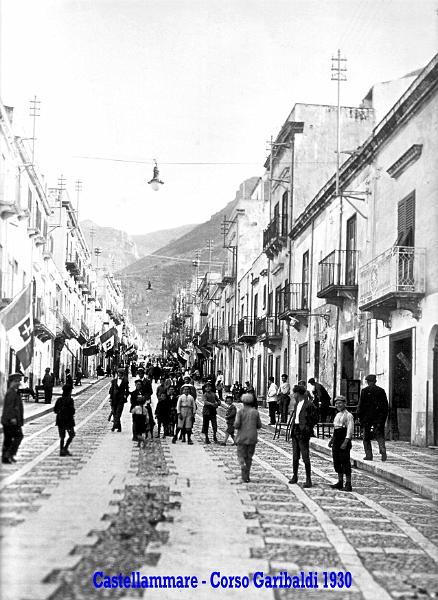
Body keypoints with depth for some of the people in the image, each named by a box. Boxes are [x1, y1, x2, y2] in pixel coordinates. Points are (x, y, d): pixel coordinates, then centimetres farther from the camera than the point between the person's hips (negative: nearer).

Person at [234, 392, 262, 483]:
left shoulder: (241, 411, -7)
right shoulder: (255, 412, 0)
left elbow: (236, 424, -14)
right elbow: (259, 426, 4)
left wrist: (236, 425, 8)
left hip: (242, 438, -2)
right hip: (252, 438, 2)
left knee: (241, 455, 7)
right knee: (249, 457, 11)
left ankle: (243, 465, -24)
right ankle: (246, 476, 11)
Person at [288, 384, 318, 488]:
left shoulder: (309, 404, -10)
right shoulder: (297, 404, 15)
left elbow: (315, 419, -8)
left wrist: (307, 428, -9)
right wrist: (293, 427, 11)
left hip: (303, 433, -8)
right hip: (295, 432, 8)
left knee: (305, 457, -7)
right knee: (295, 456, 12)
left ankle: (308, 480, -4)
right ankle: (295, 476, 22)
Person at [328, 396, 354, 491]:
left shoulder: (348, 415, -10)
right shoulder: (337, 415, 15)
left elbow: (350, 430, -16)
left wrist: (345, 442, -22)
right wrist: (332, 440, 19)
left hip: (344, 442, -9)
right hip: (336, 442, 9)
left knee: (345, 462, -6)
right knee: (337, 462, 11)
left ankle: (348, 484, -2)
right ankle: (340, 482, 21)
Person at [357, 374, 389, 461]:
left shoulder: (364, 391, -5)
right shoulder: (381, 391, 5)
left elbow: (361, 405, -7)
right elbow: (386, 405, 7)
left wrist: (359, 416, 1)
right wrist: (384, 416, 13)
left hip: (367, 416, -2)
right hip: (379, 417, 3)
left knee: (366, 437, 8)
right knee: (380, 435, 7)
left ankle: (368, 455, 5)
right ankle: (383, 450, -14)